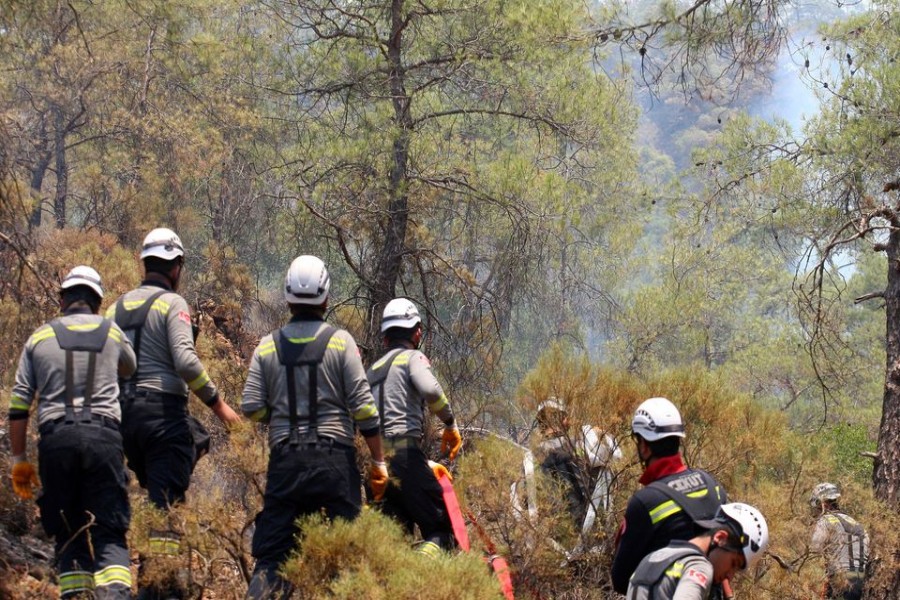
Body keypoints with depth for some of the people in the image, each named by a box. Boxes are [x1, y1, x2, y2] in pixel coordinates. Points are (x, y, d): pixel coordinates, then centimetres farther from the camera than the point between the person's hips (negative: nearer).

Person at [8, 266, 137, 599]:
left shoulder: (40, 337, 12)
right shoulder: (112, 332, 13)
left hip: (56, 438, 0)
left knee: (68, 533, 10)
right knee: (109, 533, -2)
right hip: (103, 436, 0)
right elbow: (131, 370, 35)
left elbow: (18, 406, 9)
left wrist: (18, 460, 14)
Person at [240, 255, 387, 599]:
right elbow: (363, 406, -4)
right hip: (334, 458, -2)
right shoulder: (340, 341, -1)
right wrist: (378, 460, 2)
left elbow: (251, 409, 1)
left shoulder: (267, 347, 5)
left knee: (271, 554, 5)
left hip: (285, 458, 2)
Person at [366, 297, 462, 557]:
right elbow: (430, 390, -19)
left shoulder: (374, 369, 27)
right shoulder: (412, 358, 4)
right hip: (405, 454, -7)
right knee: (443, 529, -9)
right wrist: (450, 424, -2)